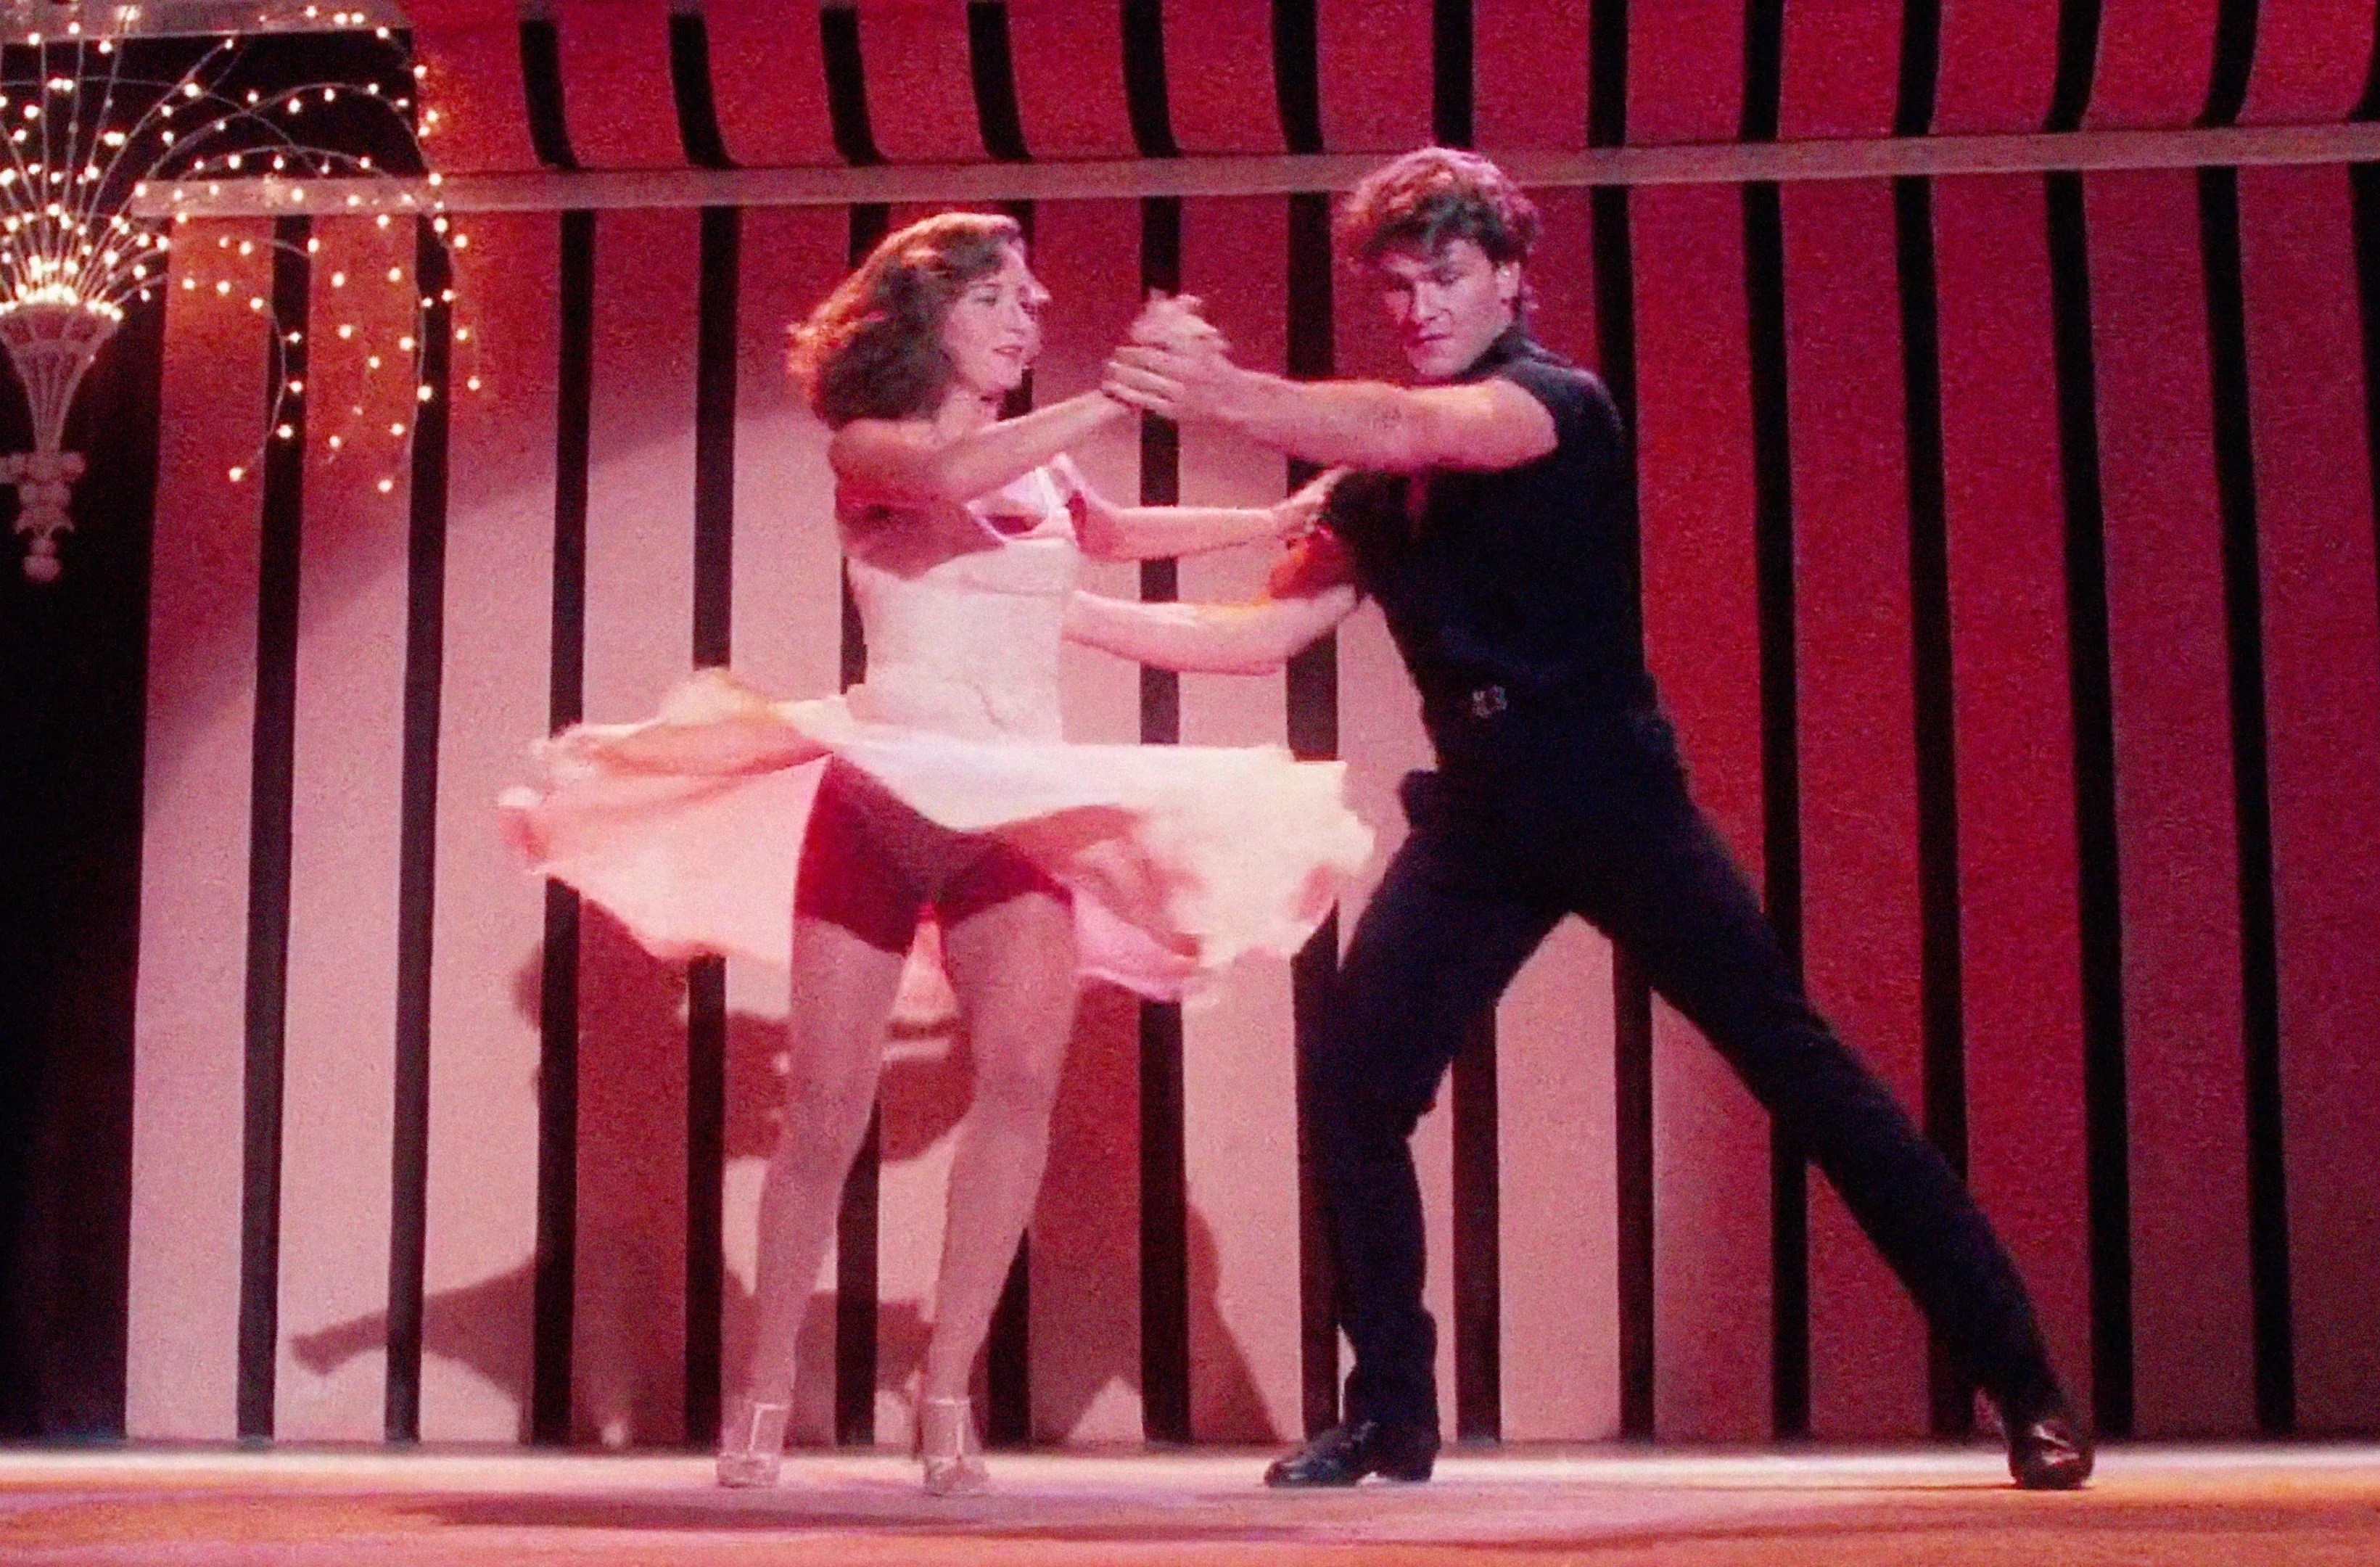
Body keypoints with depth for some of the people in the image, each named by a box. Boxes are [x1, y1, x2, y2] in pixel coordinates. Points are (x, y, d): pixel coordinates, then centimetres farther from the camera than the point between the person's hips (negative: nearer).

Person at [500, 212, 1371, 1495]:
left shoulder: (1043, 470, 16)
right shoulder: (868, 447, 2)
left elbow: (1113, 532, 38)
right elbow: (952, 473, -21)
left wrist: (1277, 520, 35)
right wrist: (1122, 395, -21)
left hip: (1020, 810, 3)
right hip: (880, 794, -3)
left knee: (1022, 1074, -21)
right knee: (824, 1116, -4)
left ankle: (948, 1386, -15)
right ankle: (765, 1389, 14)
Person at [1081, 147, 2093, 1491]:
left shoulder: (1560, 401, -11)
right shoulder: (1381, 481, 10)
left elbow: (1413, 432, -32)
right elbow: (1267, 631, 10)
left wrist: (1220, 393, -45)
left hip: (1617, 803, -6)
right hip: (1479, 818, 6)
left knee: (1800, 1069, -6)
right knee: (1355, 1088, -5)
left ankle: (2027, 1390, 0)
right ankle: (1392, 1414, 9)